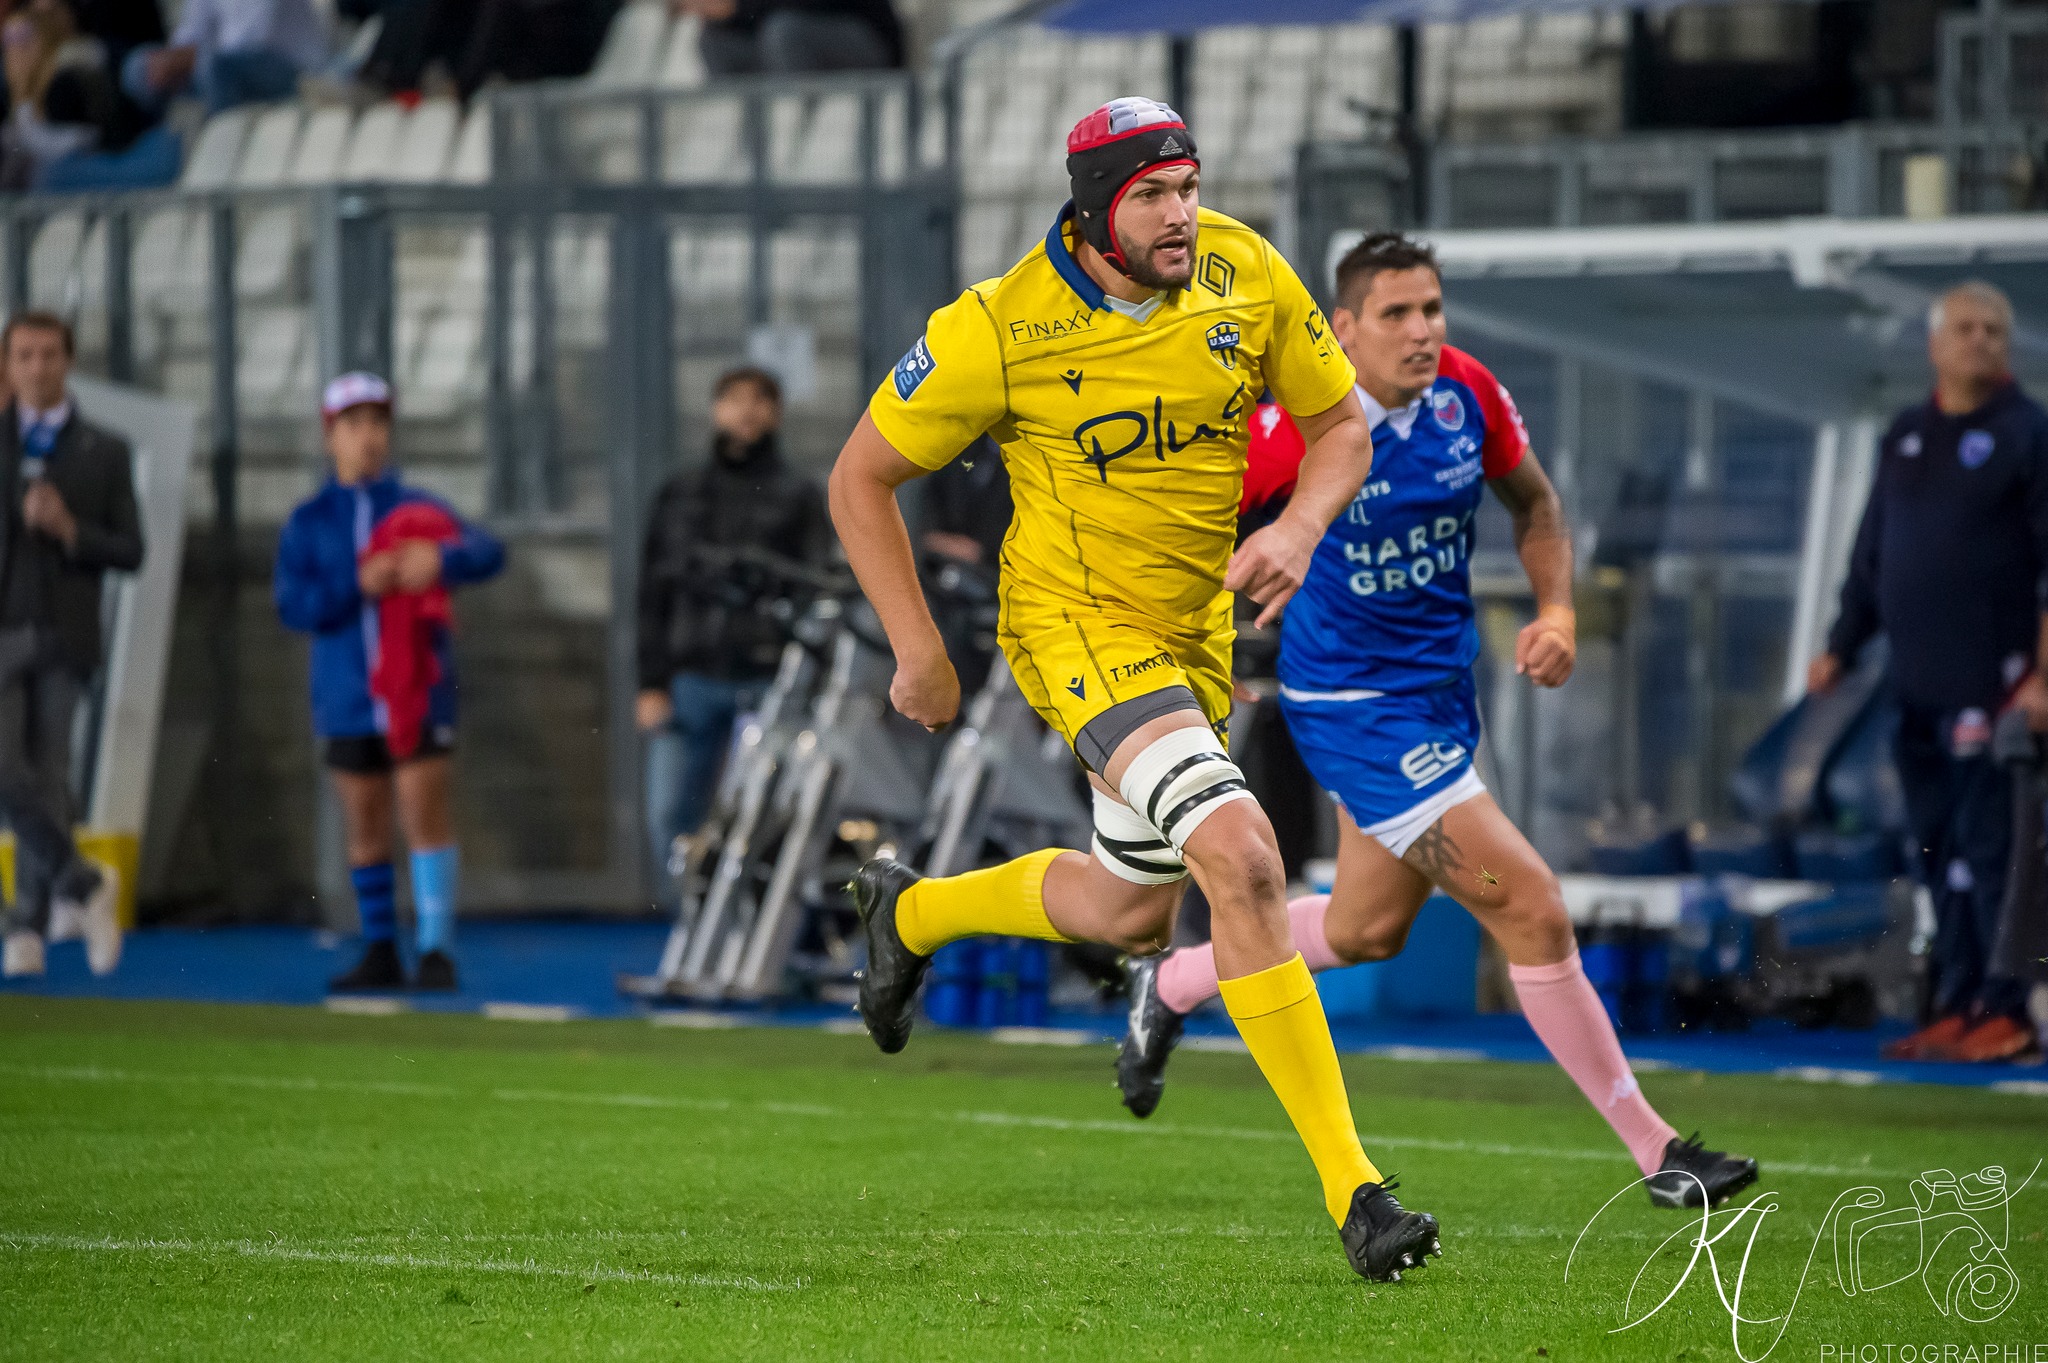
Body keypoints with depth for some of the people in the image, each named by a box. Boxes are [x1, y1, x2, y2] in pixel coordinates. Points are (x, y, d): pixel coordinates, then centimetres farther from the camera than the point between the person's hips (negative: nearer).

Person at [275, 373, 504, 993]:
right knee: (365, 827, 7)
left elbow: (487, 553, -7)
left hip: (417, 690, -2)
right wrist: (358, 587, -18)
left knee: (425, 814, -9)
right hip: (348, 698, 2)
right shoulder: (308, 523, 7)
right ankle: (380, 953, 16)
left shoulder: (418, 508, 6)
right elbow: (293, 605, -4)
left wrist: (443, 558, -28)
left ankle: (437, 948, -9)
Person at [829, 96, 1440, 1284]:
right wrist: (919, 652, -8)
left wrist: (1296, 531, -15)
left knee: (1128, 912, 20)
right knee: (1243, 860, -25)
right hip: (1075, 622, -6)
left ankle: (912, 912, 51)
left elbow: (1342, 424, 5)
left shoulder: (1248, 276, -8)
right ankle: (1352, 1189, -26)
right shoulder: (998, 333, -18)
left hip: (1196, 630, 6)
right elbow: (862, 480, -6)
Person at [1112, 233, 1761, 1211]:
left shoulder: (1468, 395, -6)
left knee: (1366, 929, 23)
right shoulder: (1302, 427, -22)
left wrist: (1556, 610, -2)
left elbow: (1532, 500, 12)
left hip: (1440, 689, 8)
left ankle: (1169, 988, 47)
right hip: (1353, 707, -8)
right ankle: (1654, 1152, -5)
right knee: (1531, 909, -13)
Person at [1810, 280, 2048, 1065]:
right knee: (1937, 850, 7)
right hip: (1917, 688, 7)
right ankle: (1956, 1007, 12)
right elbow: (1872, 553, 24)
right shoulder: (1905, 438, 17)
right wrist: (1842, 648, 18)